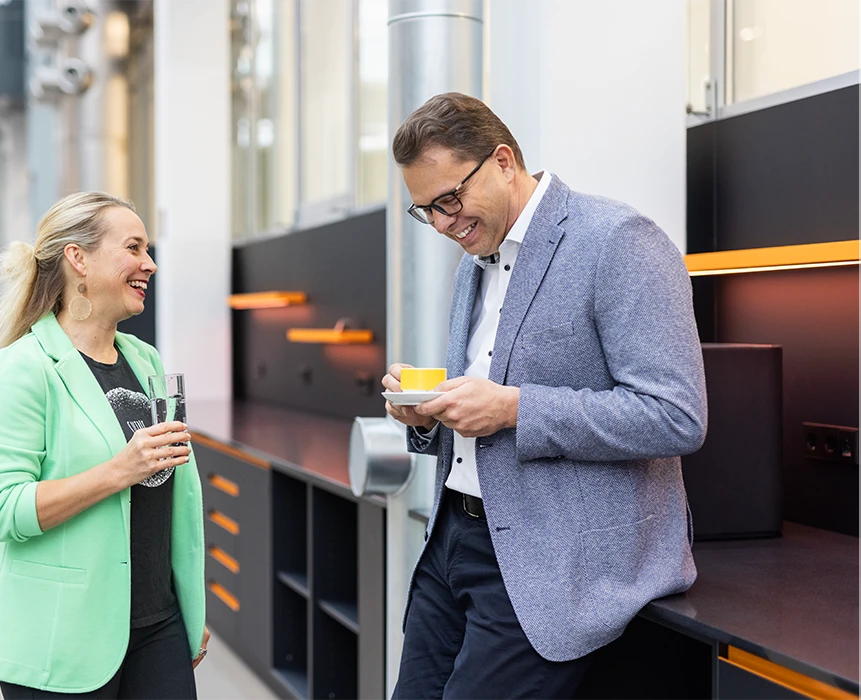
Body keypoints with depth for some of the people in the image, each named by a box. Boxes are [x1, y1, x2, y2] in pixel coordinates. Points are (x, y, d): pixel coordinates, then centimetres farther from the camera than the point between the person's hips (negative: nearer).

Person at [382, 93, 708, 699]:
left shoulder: (617, 241, -13)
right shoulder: (476, 259, 15)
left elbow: (677, 417, -20)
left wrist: (513, 409, -22)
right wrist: (426, 413, 1)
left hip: (552, 558, -8)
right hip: (456, 534, 8)